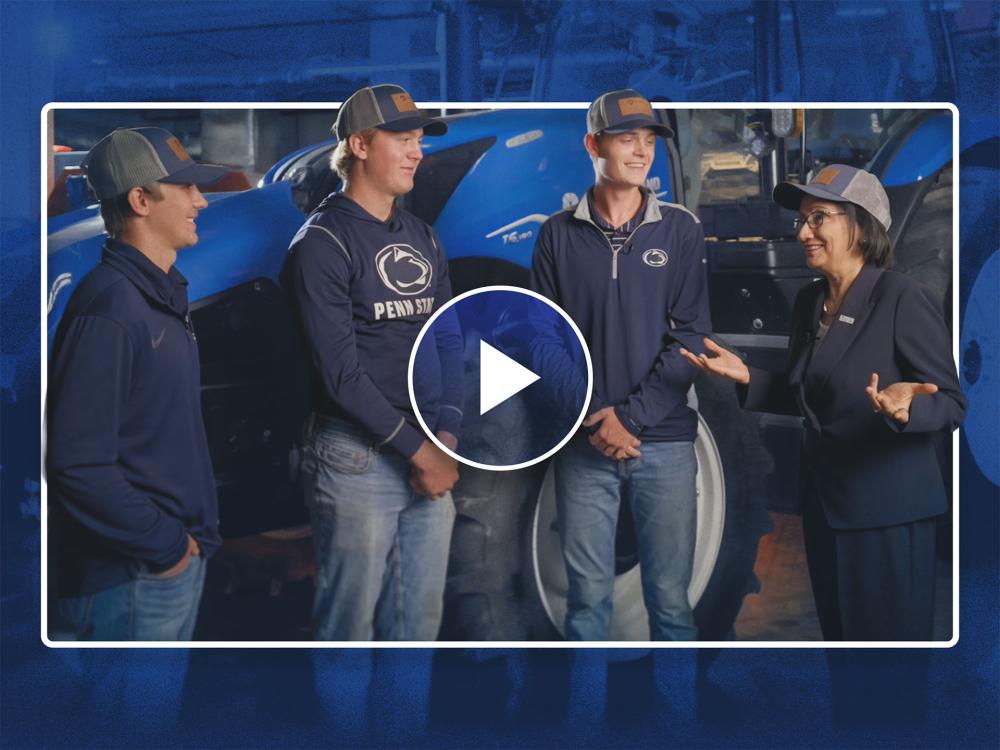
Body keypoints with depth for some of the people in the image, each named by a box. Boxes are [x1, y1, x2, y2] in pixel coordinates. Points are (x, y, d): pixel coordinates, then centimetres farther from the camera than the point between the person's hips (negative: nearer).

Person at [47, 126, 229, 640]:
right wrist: (163, 545, -16)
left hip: (181, 556, 9)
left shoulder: (163, 295, 11)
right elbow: (78, 464, -24)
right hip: (133, 578, -9)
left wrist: (189, 537, 11)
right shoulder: (108, 307, -19)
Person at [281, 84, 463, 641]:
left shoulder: (423, 239, 14)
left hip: (431, 456, 6)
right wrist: (419, 450, -14)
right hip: (358, 459, -6)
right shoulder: (322, 243, -8)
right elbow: (341, 374, -14)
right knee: (351, 619, 1)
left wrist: (446, 439, -2)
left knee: (421, 617, 12)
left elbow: (449, 343, 12)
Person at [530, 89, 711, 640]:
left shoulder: (680, 230, 5)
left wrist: (630, 416, -10)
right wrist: (594, 422, -9)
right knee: (587, 595, 4)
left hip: (665, 443, 0)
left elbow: (691, 336, 0)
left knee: (670, 596, 2)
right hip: (583, 446, 0)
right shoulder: (558, 235, 5)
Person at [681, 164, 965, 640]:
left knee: (888, 636, 1)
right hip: (825, 503, 7)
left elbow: (951, 404, -13)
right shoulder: (810, 301, 8)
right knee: (839, 634, 16)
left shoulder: (905, 299, -14)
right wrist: (747, 377, 4)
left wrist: (906, 406, -34)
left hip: (885, 509, -7)